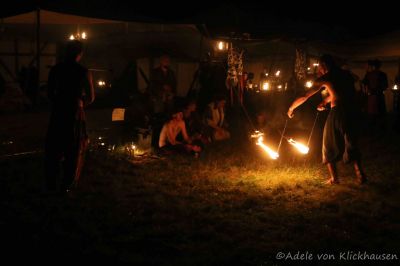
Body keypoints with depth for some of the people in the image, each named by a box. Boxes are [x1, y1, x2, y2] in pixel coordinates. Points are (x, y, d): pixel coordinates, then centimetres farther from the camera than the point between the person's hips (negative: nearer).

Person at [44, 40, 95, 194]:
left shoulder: (56, 69, -3)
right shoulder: (83, 72, -7)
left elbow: (50, 93, -1)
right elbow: (91, 98, -4)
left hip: (58, 112, 2)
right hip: (75, 113, -2)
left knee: (54, 148, 12)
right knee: (73, 151, 9)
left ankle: (51, 184, 14)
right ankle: (67, 185, 10)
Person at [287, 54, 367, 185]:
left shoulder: (324, 78, 0)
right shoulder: (346, 75, 14)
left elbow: (305, 96, 5)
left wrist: (291, 108, 17)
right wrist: (325, 101, 32)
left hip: (337, 112, -4)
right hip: (350, 112, 5)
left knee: (330, 145, 11)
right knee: (350, 144, 15)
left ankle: (334, 177, 9)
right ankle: (360, 174, 7)